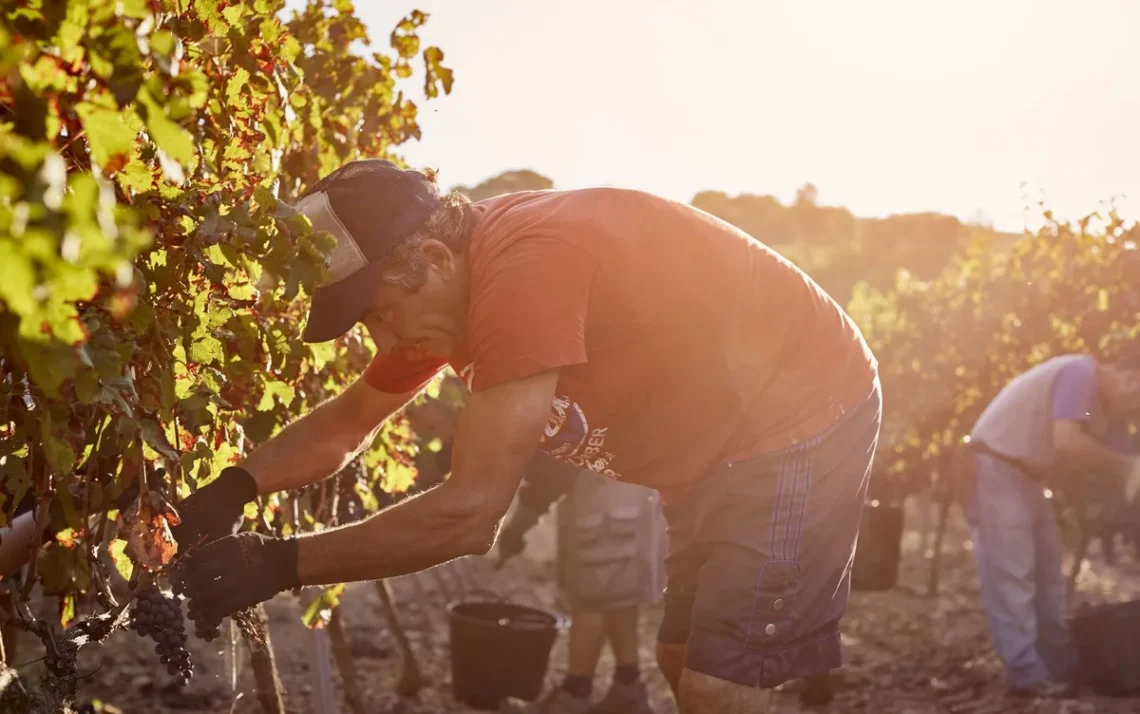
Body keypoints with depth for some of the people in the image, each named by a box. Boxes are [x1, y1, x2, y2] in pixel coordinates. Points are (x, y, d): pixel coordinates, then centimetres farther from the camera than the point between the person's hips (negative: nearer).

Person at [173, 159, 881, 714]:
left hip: (807, 418, -10)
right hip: (723, 444, 10)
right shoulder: (445, 291, -1)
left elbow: (470, 514, -33)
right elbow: (345, 424, 11)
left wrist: (279, 564, -27)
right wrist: (235, 487, -6)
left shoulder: (524, 267, -33)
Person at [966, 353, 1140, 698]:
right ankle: (1028, 675, -11)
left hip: (1029, 474, 10)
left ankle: (1063, 669, 18)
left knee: (1046, 575, 12)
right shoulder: (1081, 373, -18)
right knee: (1010, 575, -11)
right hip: (997, 467, -10)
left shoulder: (1106, 405, 10)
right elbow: (1067, 443, -31)